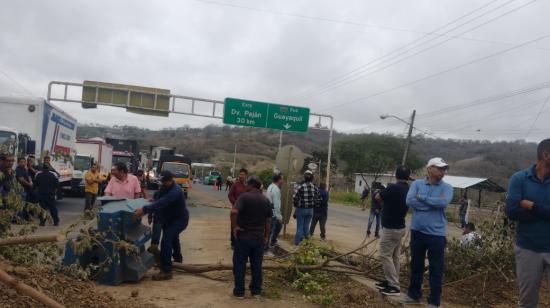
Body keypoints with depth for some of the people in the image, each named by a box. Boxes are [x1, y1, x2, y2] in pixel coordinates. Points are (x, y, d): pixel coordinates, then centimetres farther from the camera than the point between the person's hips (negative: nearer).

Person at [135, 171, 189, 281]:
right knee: (173, 237, 30)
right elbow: (158, 201, 6)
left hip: (180, 219, -10)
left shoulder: (175, 191, -32)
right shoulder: (164, 187, -3)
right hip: (170, 218, 10)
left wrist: (144, 209, -54)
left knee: (166, 240, -23)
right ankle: (177, 257, 57)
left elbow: (161, 203, -45)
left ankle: (166, 271, -22)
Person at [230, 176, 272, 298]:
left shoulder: (244, 197, -12)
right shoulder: (265, 200, 5)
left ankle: (239, 291, 13)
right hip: (259, 237, 5)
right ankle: (256, 290, 21)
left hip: (243, 236, -4)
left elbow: (234, 212, -28)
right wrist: (266, 236, 16)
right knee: (256, 264, 14)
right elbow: (268, 220, 8)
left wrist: (234, 226, -15)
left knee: (240, 264, 7)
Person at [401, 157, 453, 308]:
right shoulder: (417, 184, 1)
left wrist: (422, 197, -14)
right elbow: (409, 201, -16)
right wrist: (434, 203, -15)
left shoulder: (446, 187, -2)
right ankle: (414, 294, 32)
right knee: (416, 265, 16)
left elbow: (444, 202, -22)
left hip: (436, 234, -2)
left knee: (436, 269, 4)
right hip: (417, 231, 2)